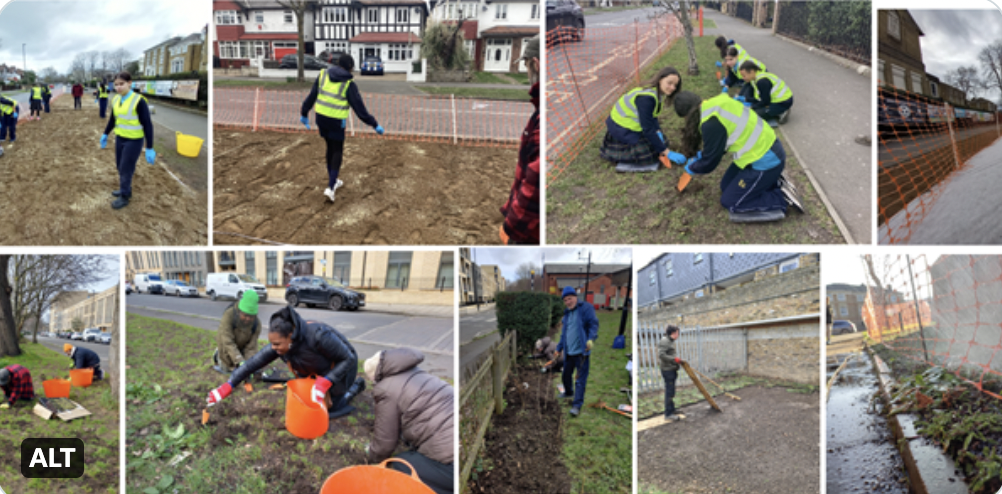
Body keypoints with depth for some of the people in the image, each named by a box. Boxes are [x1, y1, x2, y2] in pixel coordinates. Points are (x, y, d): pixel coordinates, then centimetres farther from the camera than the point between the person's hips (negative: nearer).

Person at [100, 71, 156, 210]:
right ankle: (126, 190, 34)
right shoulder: (116, 100, -1)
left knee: (126, 169, 0)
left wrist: (149, 148, -19)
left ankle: (124, 197, 14)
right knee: (120, 167, 16)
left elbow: (147, 125, -18)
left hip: (134, 141, -7)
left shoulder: (139, 101, -21)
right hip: (120, 138, 7)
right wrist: (105, 134, 22)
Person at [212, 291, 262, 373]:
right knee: (227, 369, 8)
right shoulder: (228, 315, -39)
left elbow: (251, 348, -28)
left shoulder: (257, 324, -31)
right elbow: (228, 343, -43)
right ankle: (218, 354, 35)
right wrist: (240, 362, -52)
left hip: (242, 347, 2)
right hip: (226, 345, -2)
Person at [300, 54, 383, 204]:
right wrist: (375, 125, -5)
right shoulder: (349, 85, -10)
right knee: (337, 152, 7)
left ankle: (333, 181, 35)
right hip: (336, 122, -5)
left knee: (330, 148, 21)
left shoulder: (323, 75, 2)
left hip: (321, 117, 5)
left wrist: (304, 114, 19)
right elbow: (360, 108, -11)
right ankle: (330, 187, -6)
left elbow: (311, 96, 7)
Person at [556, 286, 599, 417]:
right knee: (566, 374, 22)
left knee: (580, 379, -8)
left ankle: (577, 405, -10)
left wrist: (591, 338, -29)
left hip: (581, 351, -7)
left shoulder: (585, 308, -5)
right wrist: (559, 348, 25)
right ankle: (568, 392, 48)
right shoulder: (567, 314, 17)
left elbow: (593, 323, -15)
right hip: (568, 352, 8)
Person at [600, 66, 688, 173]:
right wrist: (667, 152, -27)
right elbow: (648, 129, -31)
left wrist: (658, 131, -12)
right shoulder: (646, 98, -32)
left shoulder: (658, 92, -3)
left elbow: (652, 116, 7)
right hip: (622, 129, -9)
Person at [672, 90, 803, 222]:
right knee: (726, 186, 20)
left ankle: (782, 198, -1)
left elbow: (709, 162, -13)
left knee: (729, 202, 3)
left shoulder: (711, 123, -25)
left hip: (765, 162, -10)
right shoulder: (717, 103, 2)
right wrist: (700, 155, 20)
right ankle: (773, 181, 15)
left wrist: (691, 168, 6)